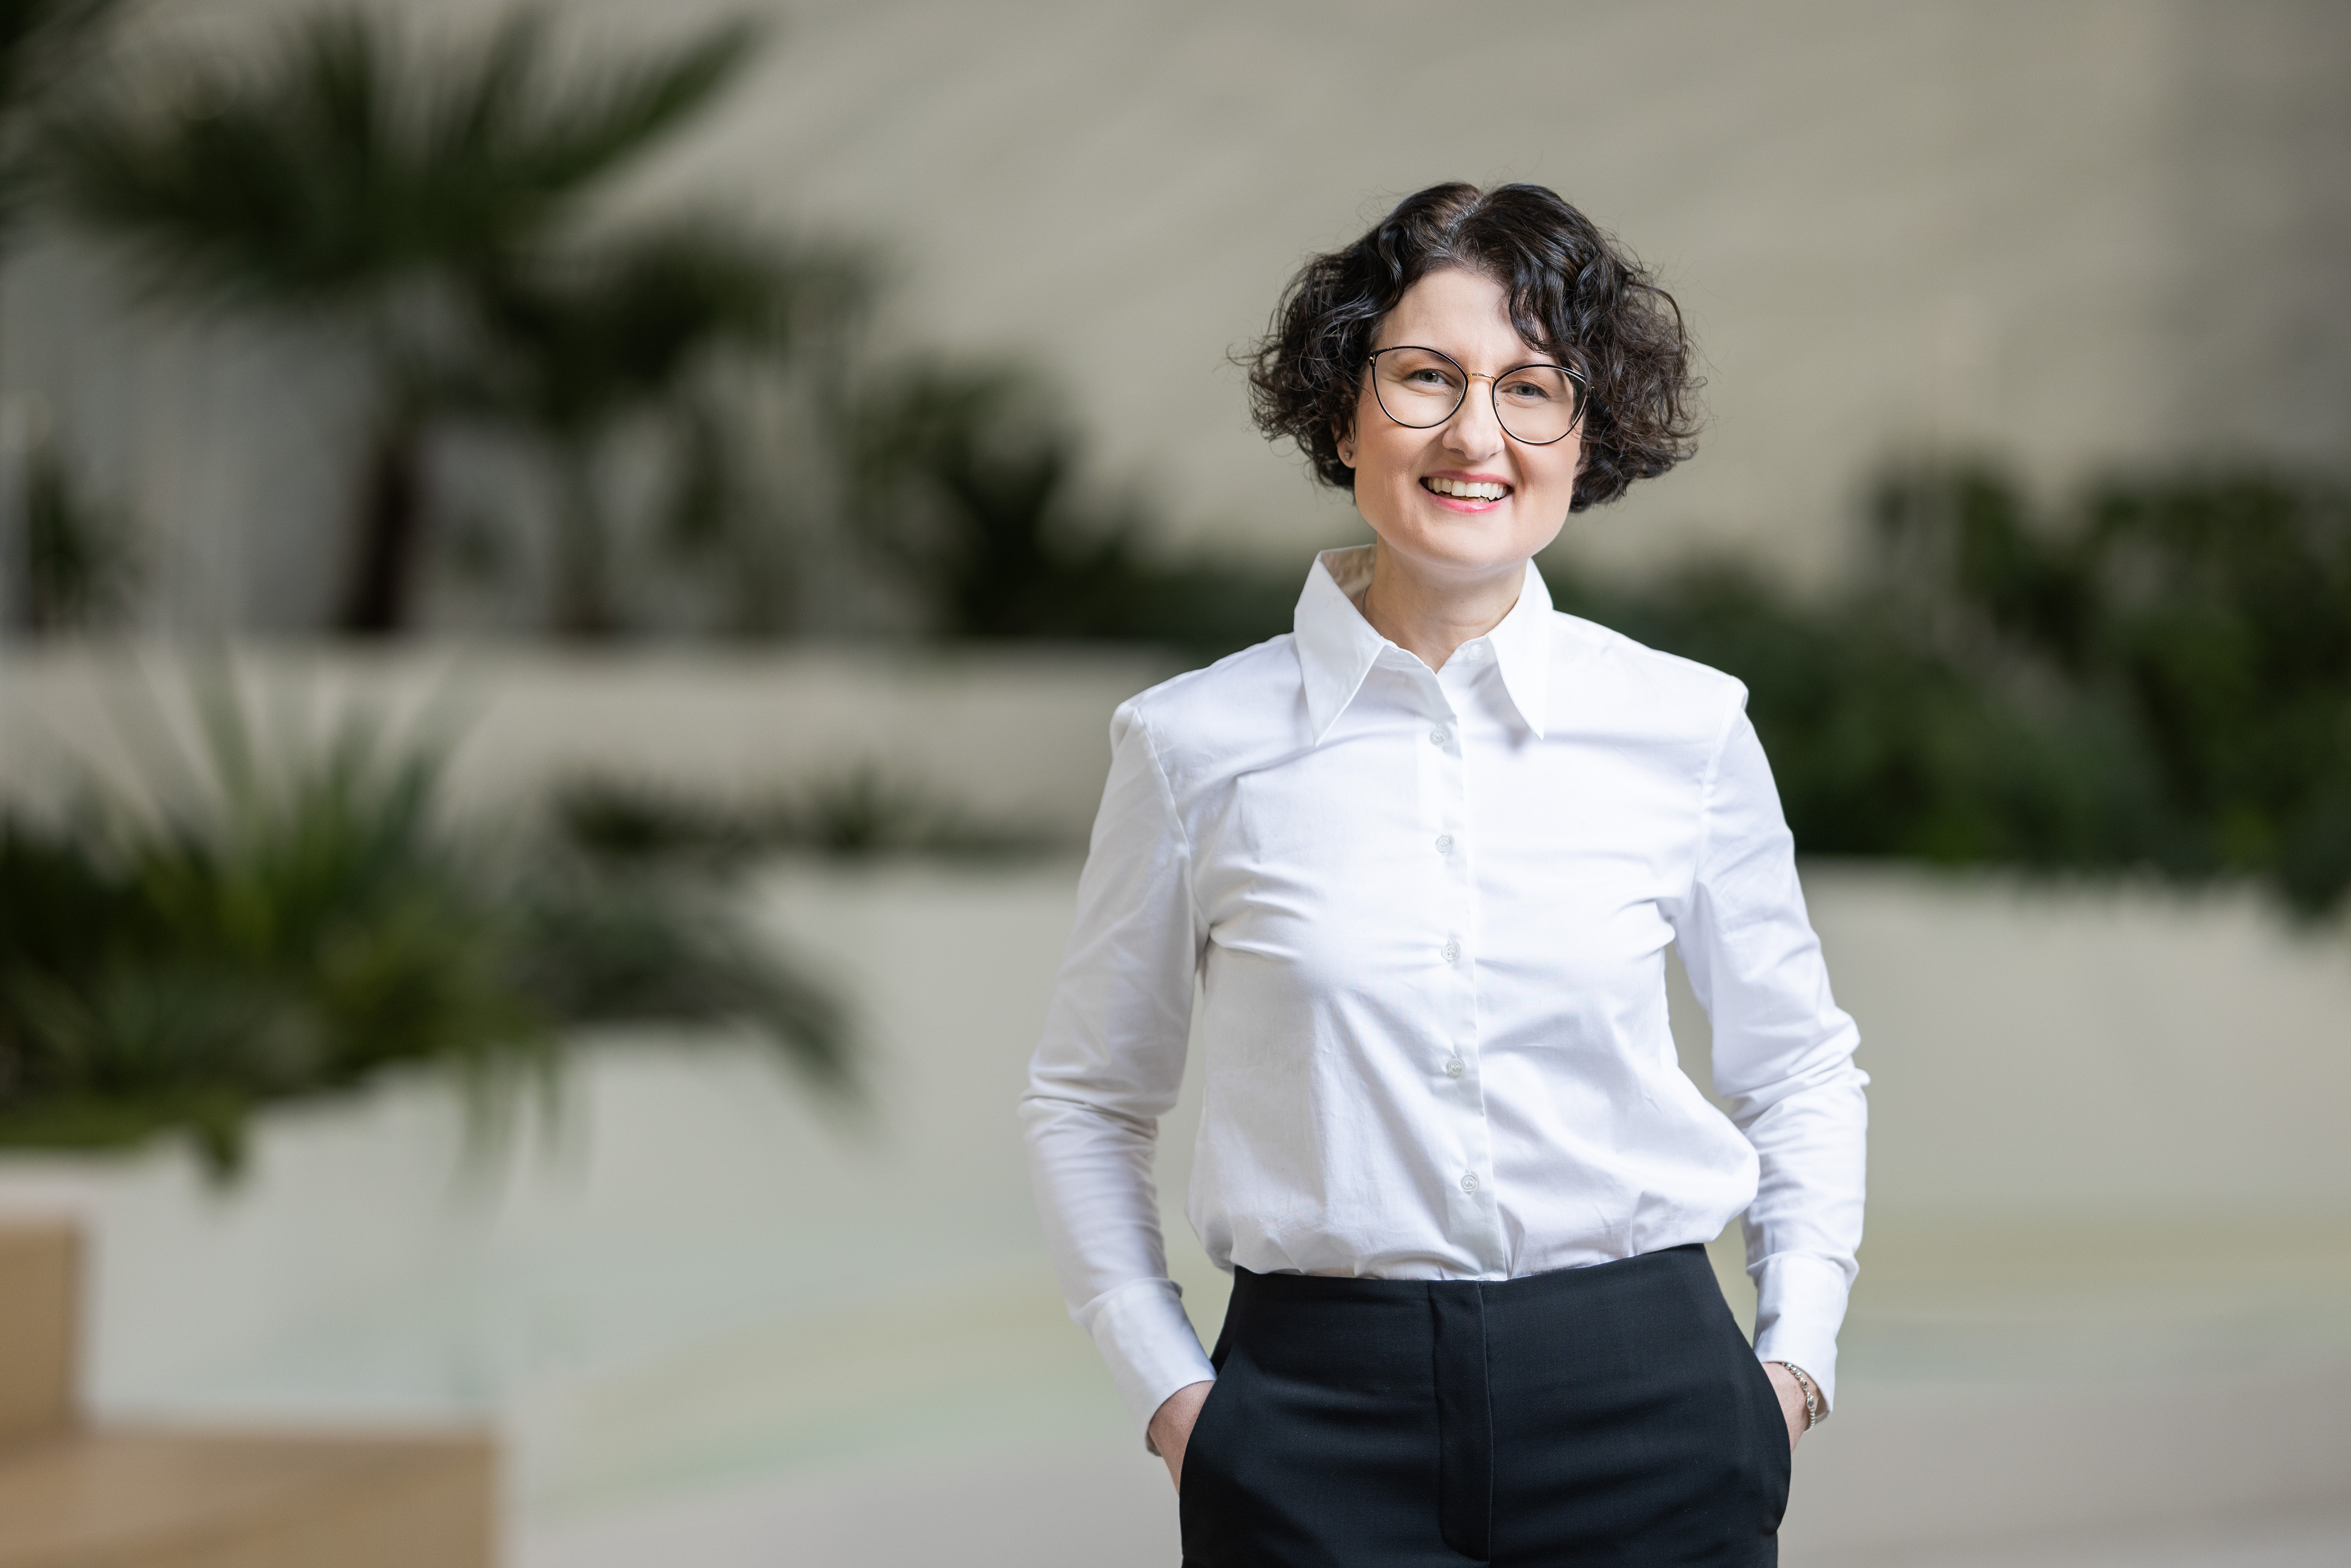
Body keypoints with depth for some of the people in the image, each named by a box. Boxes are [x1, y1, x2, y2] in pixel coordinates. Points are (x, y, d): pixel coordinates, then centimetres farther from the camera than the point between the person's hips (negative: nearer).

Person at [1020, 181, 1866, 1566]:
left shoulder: (1686, 732, 2)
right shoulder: (1199, 747, 0)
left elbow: (1800, 1072, 15)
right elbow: (1088, 1100, 10)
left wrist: (1797, 1355, 5)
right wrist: (1168, 1390, 2)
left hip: (1640, 1405, 1)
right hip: (1321, 1431, -1)